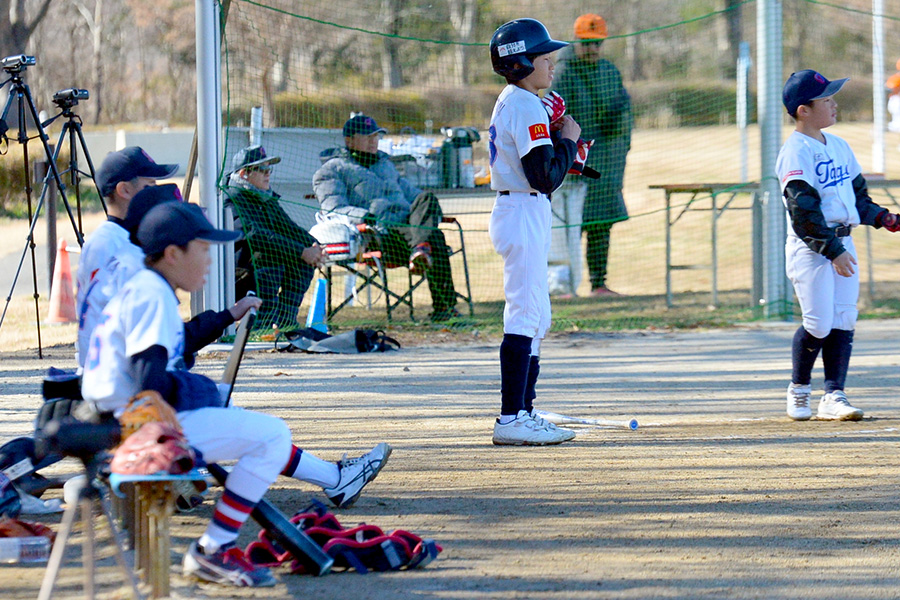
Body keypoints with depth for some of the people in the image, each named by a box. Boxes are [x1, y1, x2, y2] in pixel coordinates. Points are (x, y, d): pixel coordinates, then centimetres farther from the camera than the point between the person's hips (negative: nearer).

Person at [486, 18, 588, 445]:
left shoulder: (510, 103, 15)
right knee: (524, 316, -11)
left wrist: (561, 141, 8)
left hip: (516, 213, 11)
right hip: (524, 214, -11)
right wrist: (568, 139, -9)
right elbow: (545, 175, -23)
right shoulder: (526, 107, -16)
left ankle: (523, 413, 18)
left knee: (536, 319, 15)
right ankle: (511, 420, -12)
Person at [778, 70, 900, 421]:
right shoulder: (796, 152, -12)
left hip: (842, 243, 8)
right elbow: (804, 210, -18)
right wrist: (832, 250, -21)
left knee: (844, 322, 1)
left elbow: (858, 193, 21)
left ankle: (833, 396, 4)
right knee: (819, 323, -8)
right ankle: (799, 389, 13)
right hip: (810, 247, -8)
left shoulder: (838, 146, 14)